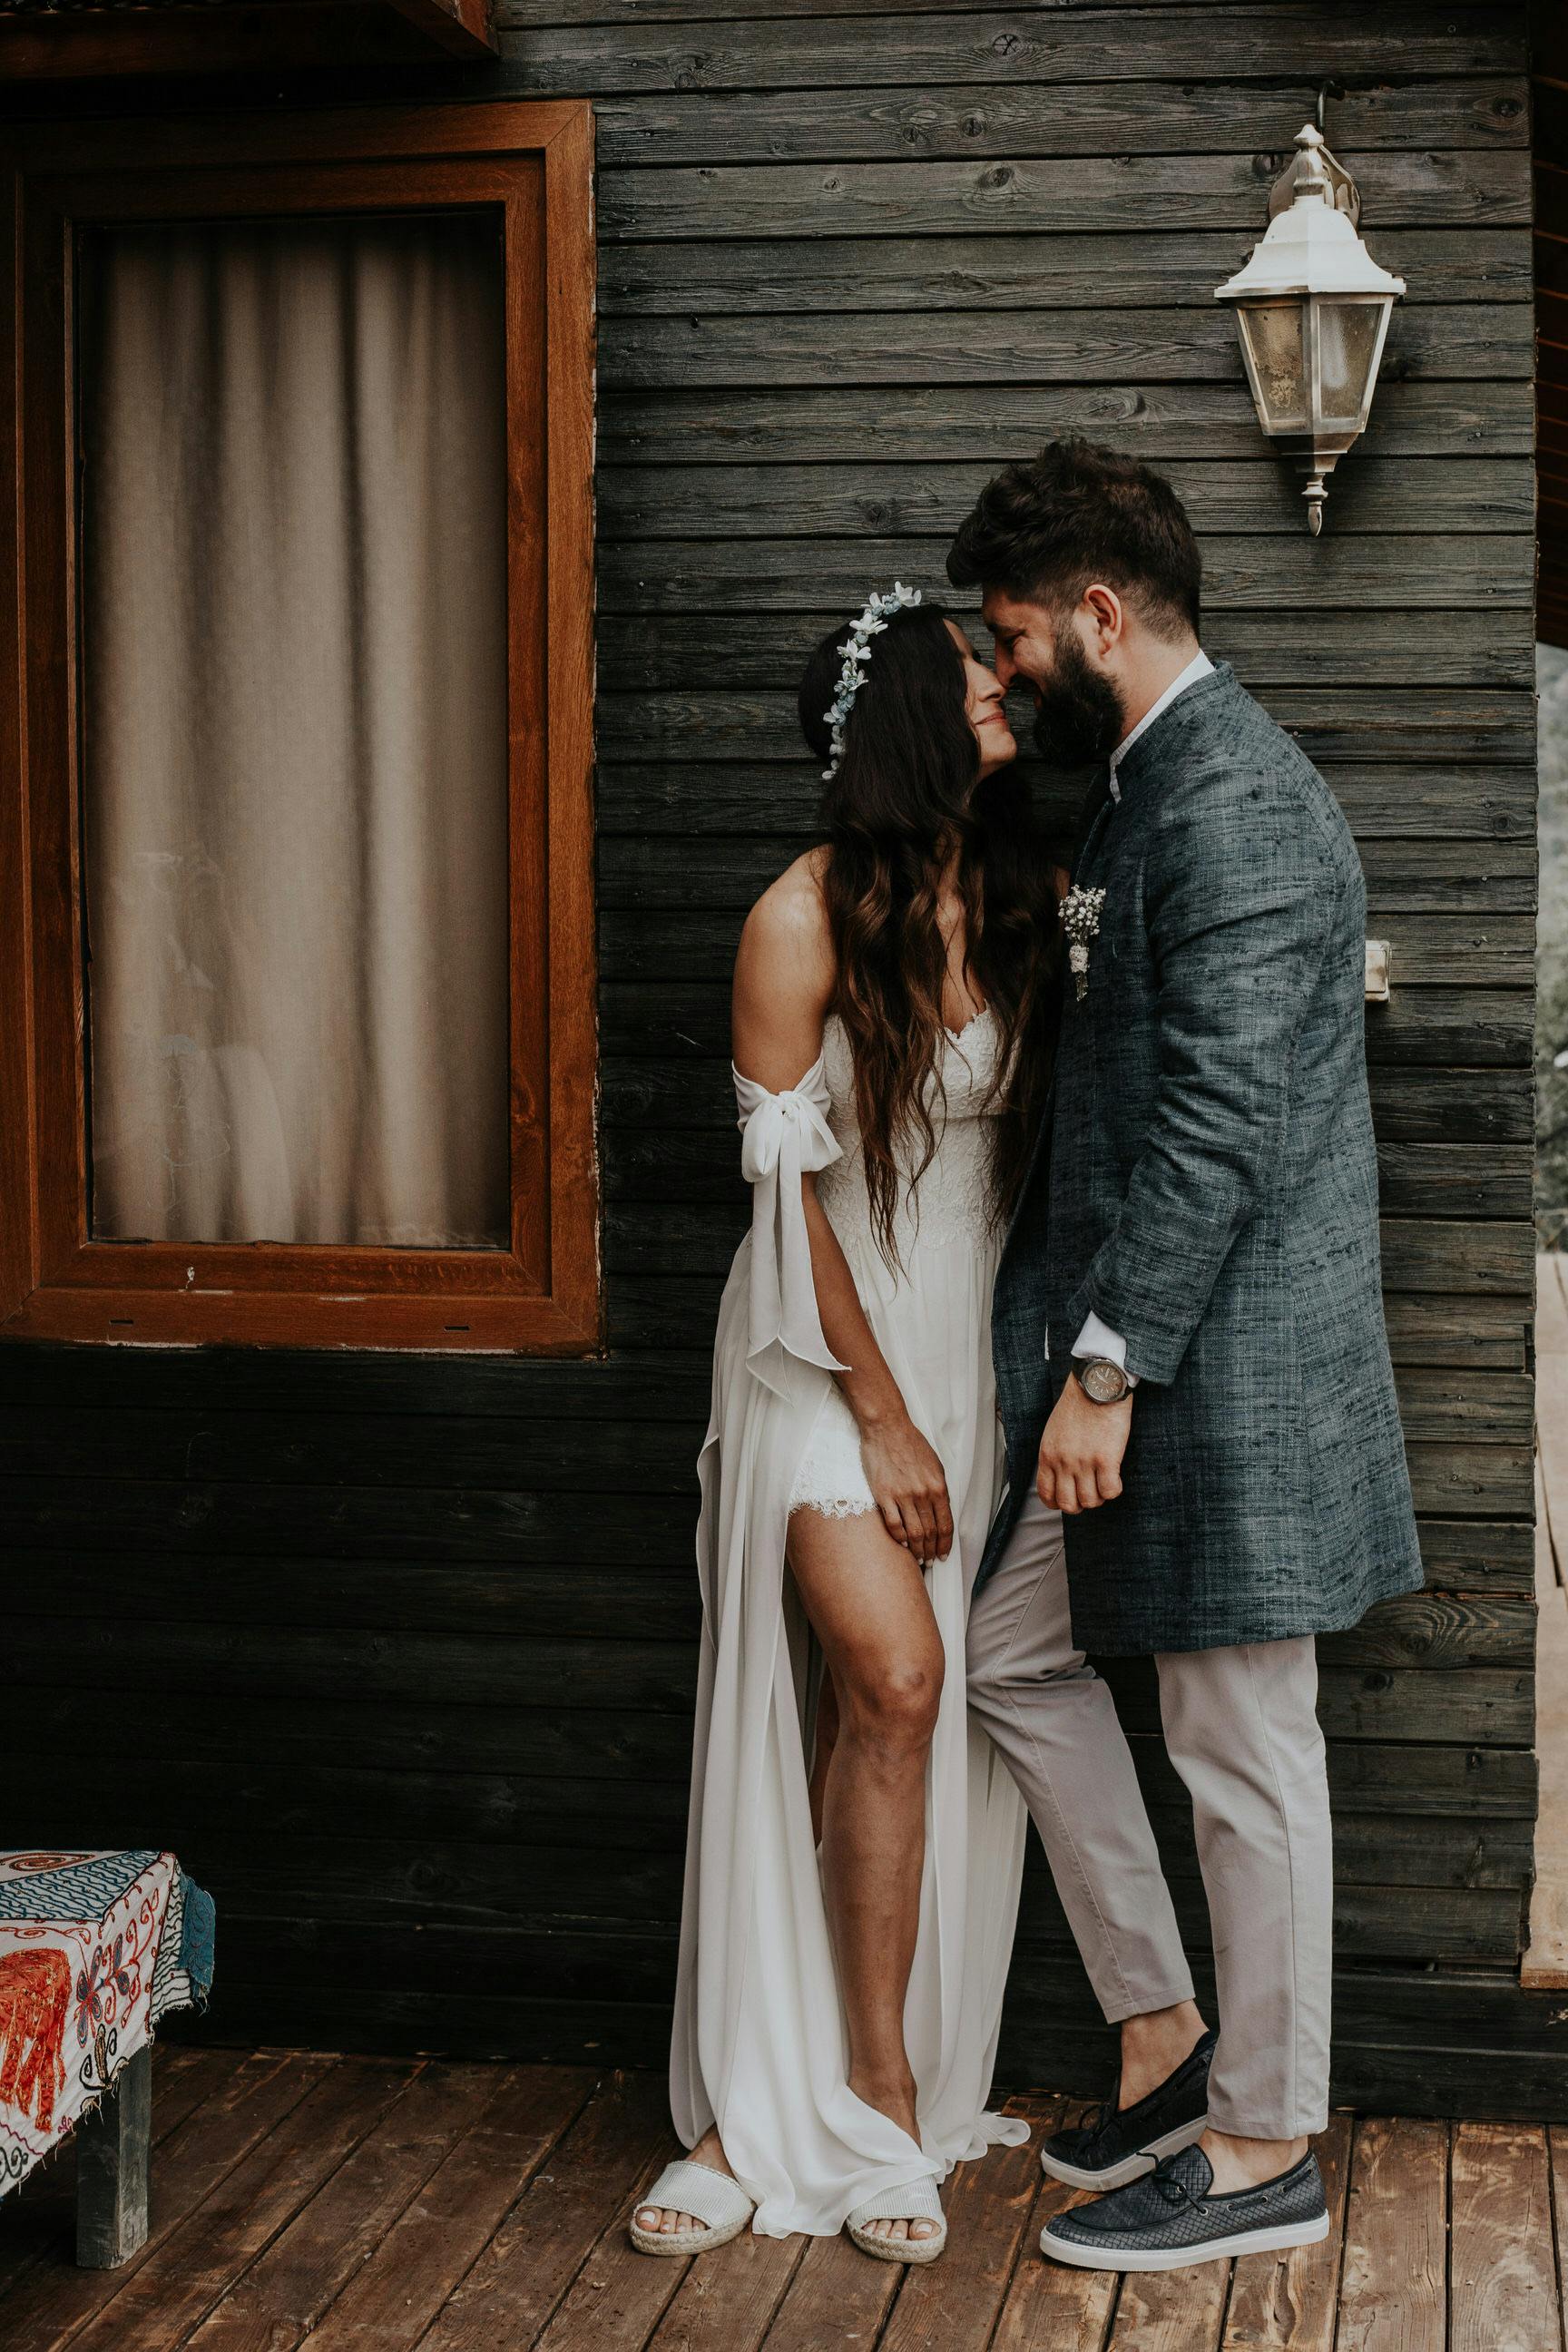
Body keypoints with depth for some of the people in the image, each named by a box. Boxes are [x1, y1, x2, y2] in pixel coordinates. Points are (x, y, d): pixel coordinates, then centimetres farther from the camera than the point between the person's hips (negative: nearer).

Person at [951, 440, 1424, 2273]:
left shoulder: (1229, 800, -18)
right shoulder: (1146, 783, 15)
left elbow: (1220, 1115, -23)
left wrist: (1108, 1365, -21)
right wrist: (1083, 1348, 20)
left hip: (1228, 1357, -11)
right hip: (1137, 1342, 11)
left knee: (1242, 1755, 1)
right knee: (1017, 1652, 16)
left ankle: (1263, 2151, 15)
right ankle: (1165, 2036, 27)